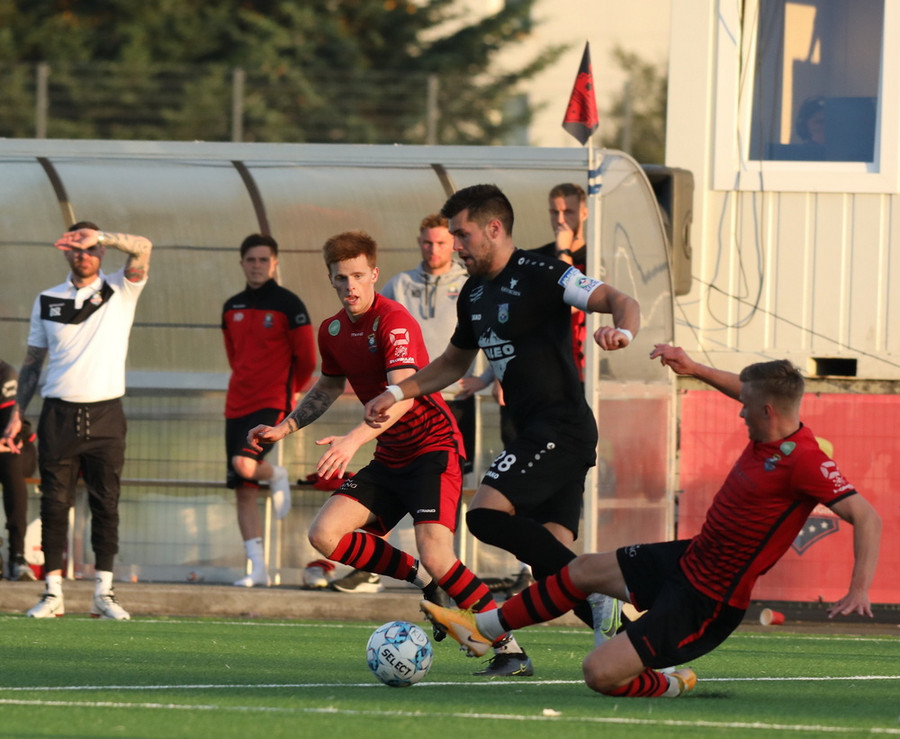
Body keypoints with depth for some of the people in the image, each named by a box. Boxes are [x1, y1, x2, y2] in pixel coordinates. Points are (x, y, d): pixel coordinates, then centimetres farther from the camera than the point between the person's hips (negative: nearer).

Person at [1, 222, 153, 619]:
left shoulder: (120, 291, 5)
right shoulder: (47, 301, 11)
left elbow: (142, 248, -14)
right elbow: (32, 362, 15)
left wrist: (98, 237, -29)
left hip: (105, 415, -1)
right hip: (58, 414, 1)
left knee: (106, 504, -2)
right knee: (54, 504, 0)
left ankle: (104, 592, 1)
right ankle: (53, 593, 3)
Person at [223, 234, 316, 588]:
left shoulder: (288, 305, -6)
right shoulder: (232, 308, 11)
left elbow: (307, 359, 0)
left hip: (273, 403, -6)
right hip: (238, 405, 6)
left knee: (244, 464, -28)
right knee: (243, 492, 1)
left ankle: (276, 476, 7)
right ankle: (258, 569, 4)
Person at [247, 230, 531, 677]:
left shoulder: (395, 322, -19)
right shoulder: (332, 331, 6)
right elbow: (329, 386, 27)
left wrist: (354, 439, -45)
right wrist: (285, 428, 18)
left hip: (434, 447, -8)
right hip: (389, 458, 8)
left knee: (435, 556, -24)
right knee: (324, 535, -9)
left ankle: (510, 650, -12)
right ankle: (425, 582, 6)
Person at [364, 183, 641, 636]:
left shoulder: (539, 275, -10)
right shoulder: (474, 293, 16)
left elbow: (620, 300, -18)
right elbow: (454, 363, 31)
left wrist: (622, 331, -40)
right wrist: (397, 393, 20)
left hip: (561, 428, -9)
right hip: (535, 432, 9)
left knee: (485, 513, -22)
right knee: (551, 562, 2)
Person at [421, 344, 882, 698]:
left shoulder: (802, 461, -28)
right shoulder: (770, 430, -1)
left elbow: (866, 515, -32)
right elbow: (748, 391, 23)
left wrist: (859, 590, -40)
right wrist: (695, 370, 21)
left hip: (706, 601, -10)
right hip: (690, 558, 10)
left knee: (600, 673, -17)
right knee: (584, 570, 26)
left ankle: (671, 685, 12)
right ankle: (484, 630, 43)